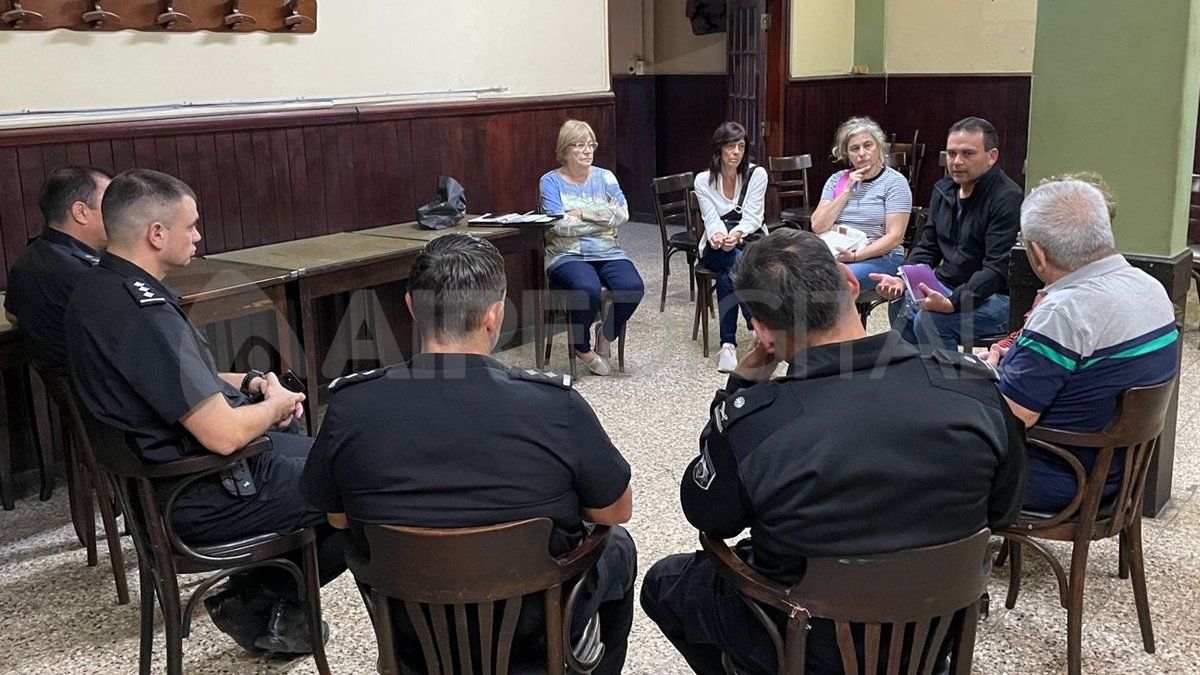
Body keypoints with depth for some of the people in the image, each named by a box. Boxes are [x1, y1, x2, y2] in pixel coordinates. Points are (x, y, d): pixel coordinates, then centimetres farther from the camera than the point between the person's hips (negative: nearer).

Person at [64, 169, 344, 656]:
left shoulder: (97, 287, 4)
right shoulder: (144, 314, -29)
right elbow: (222, 434, -30)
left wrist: (247, 382, 5)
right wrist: (276, 404, -10)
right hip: (199, 497, -10)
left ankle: (257, 593, 20)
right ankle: (266, 604, 12)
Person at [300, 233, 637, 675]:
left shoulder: (348, 408, -19)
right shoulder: (555, 407, -26)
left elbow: (338, 518, -1)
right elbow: (617, 511, -9)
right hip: (535, 633, -2)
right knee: (616, 543, 28)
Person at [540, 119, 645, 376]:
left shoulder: (605, 177, 13)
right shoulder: (551, 181, 3)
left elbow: (623, 215, -2)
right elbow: (559, 225, -11)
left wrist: (582, 212, -9)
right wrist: (603, 216, -6)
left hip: (609, 253, 3)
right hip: (568, 255, -3)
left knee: (633, 287, -26)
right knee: (588, 289, -35)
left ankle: (606, 334, 4)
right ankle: (581, 346, -5)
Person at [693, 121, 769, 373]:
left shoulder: (757, 174, -3)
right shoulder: (703, 180, 0)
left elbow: (752, 218, -12)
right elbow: (712, 220, -9)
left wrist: (736, 234, -35)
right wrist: (718, 236, -34)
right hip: (716, 248, 1)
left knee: (726, 274, -36)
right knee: (737, 261, -37)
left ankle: (728, 343, -32)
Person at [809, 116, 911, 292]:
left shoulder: (894, 182, 1)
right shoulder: (837, 180, 14)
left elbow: (894, 236, -7)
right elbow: (818, 227, 3)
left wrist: (855, 256, -17)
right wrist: (847, 191, -3)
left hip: (880, 258, -3)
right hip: (835, 255, 4)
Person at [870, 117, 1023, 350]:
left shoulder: (1008, 198, -14)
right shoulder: (943, 190, 11)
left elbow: (997, 269, -21)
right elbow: (927, 247, 16)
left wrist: (953, 302, -34)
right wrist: (901, 280, -4)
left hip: (997, 295, -8)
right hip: (946, 286, 8)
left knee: (929, 320, -29)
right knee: (899, 306, -17)